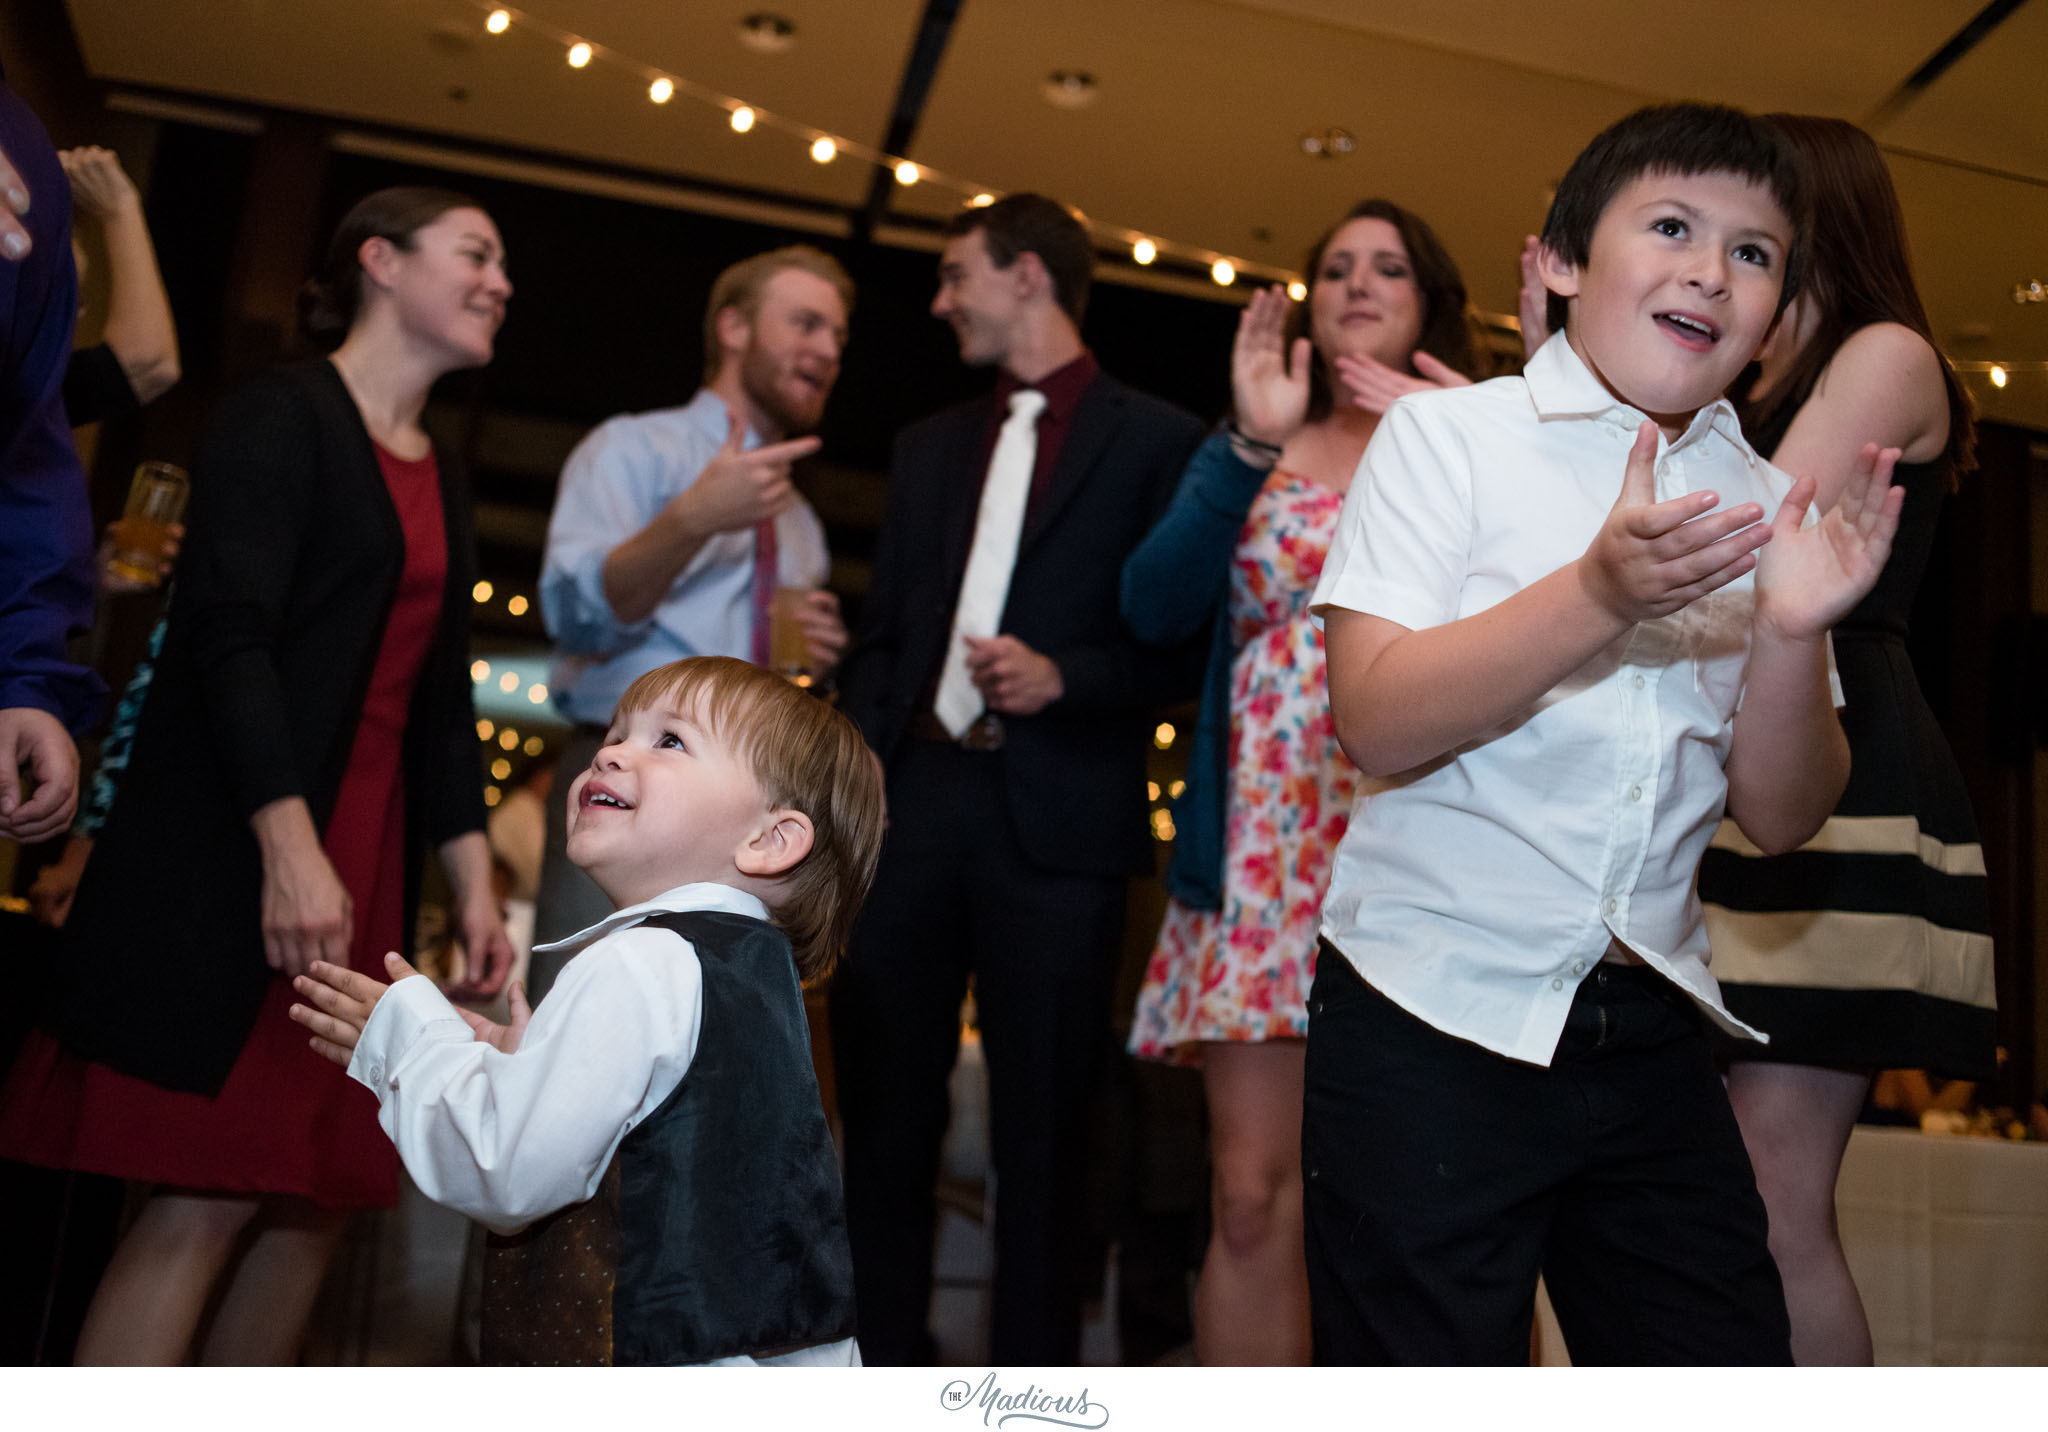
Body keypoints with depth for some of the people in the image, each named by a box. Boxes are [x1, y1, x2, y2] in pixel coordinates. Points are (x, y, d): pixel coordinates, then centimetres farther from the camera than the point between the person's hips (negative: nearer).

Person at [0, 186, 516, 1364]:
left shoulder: (444, 487, 20)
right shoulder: (284, 414, -2)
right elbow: (230, 633, -14)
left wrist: (474, 882, 11)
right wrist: (287, 846, -23)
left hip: (364, 860, 7)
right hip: (231, 857, -7)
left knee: (316, 1200, 6)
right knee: (208, 1199, -9)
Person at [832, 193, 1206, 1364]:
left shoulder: (1158, 440, 3)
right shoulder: (929, 445, 20)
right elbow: (882, 635, 18)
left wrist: (1065, 678, -15)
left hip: (1055, 818, -5)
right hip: (911, 800, 5)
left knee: (1044, 1123, 2)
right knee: (885, 1104, 8)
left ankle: (1035, 1364, 15)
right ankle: (887, 1351, 22)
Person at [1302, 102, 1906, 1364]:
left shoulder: (1766, 505, 8)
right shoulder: (1449, 432, -3)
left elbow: (1778, 817, 4)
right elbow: (1377, 719, -15)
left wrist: (1790, 634, -13)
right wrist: (1601, 595, -27)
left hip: (1650, 1027, 5)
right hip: (1431, 1020, -4)